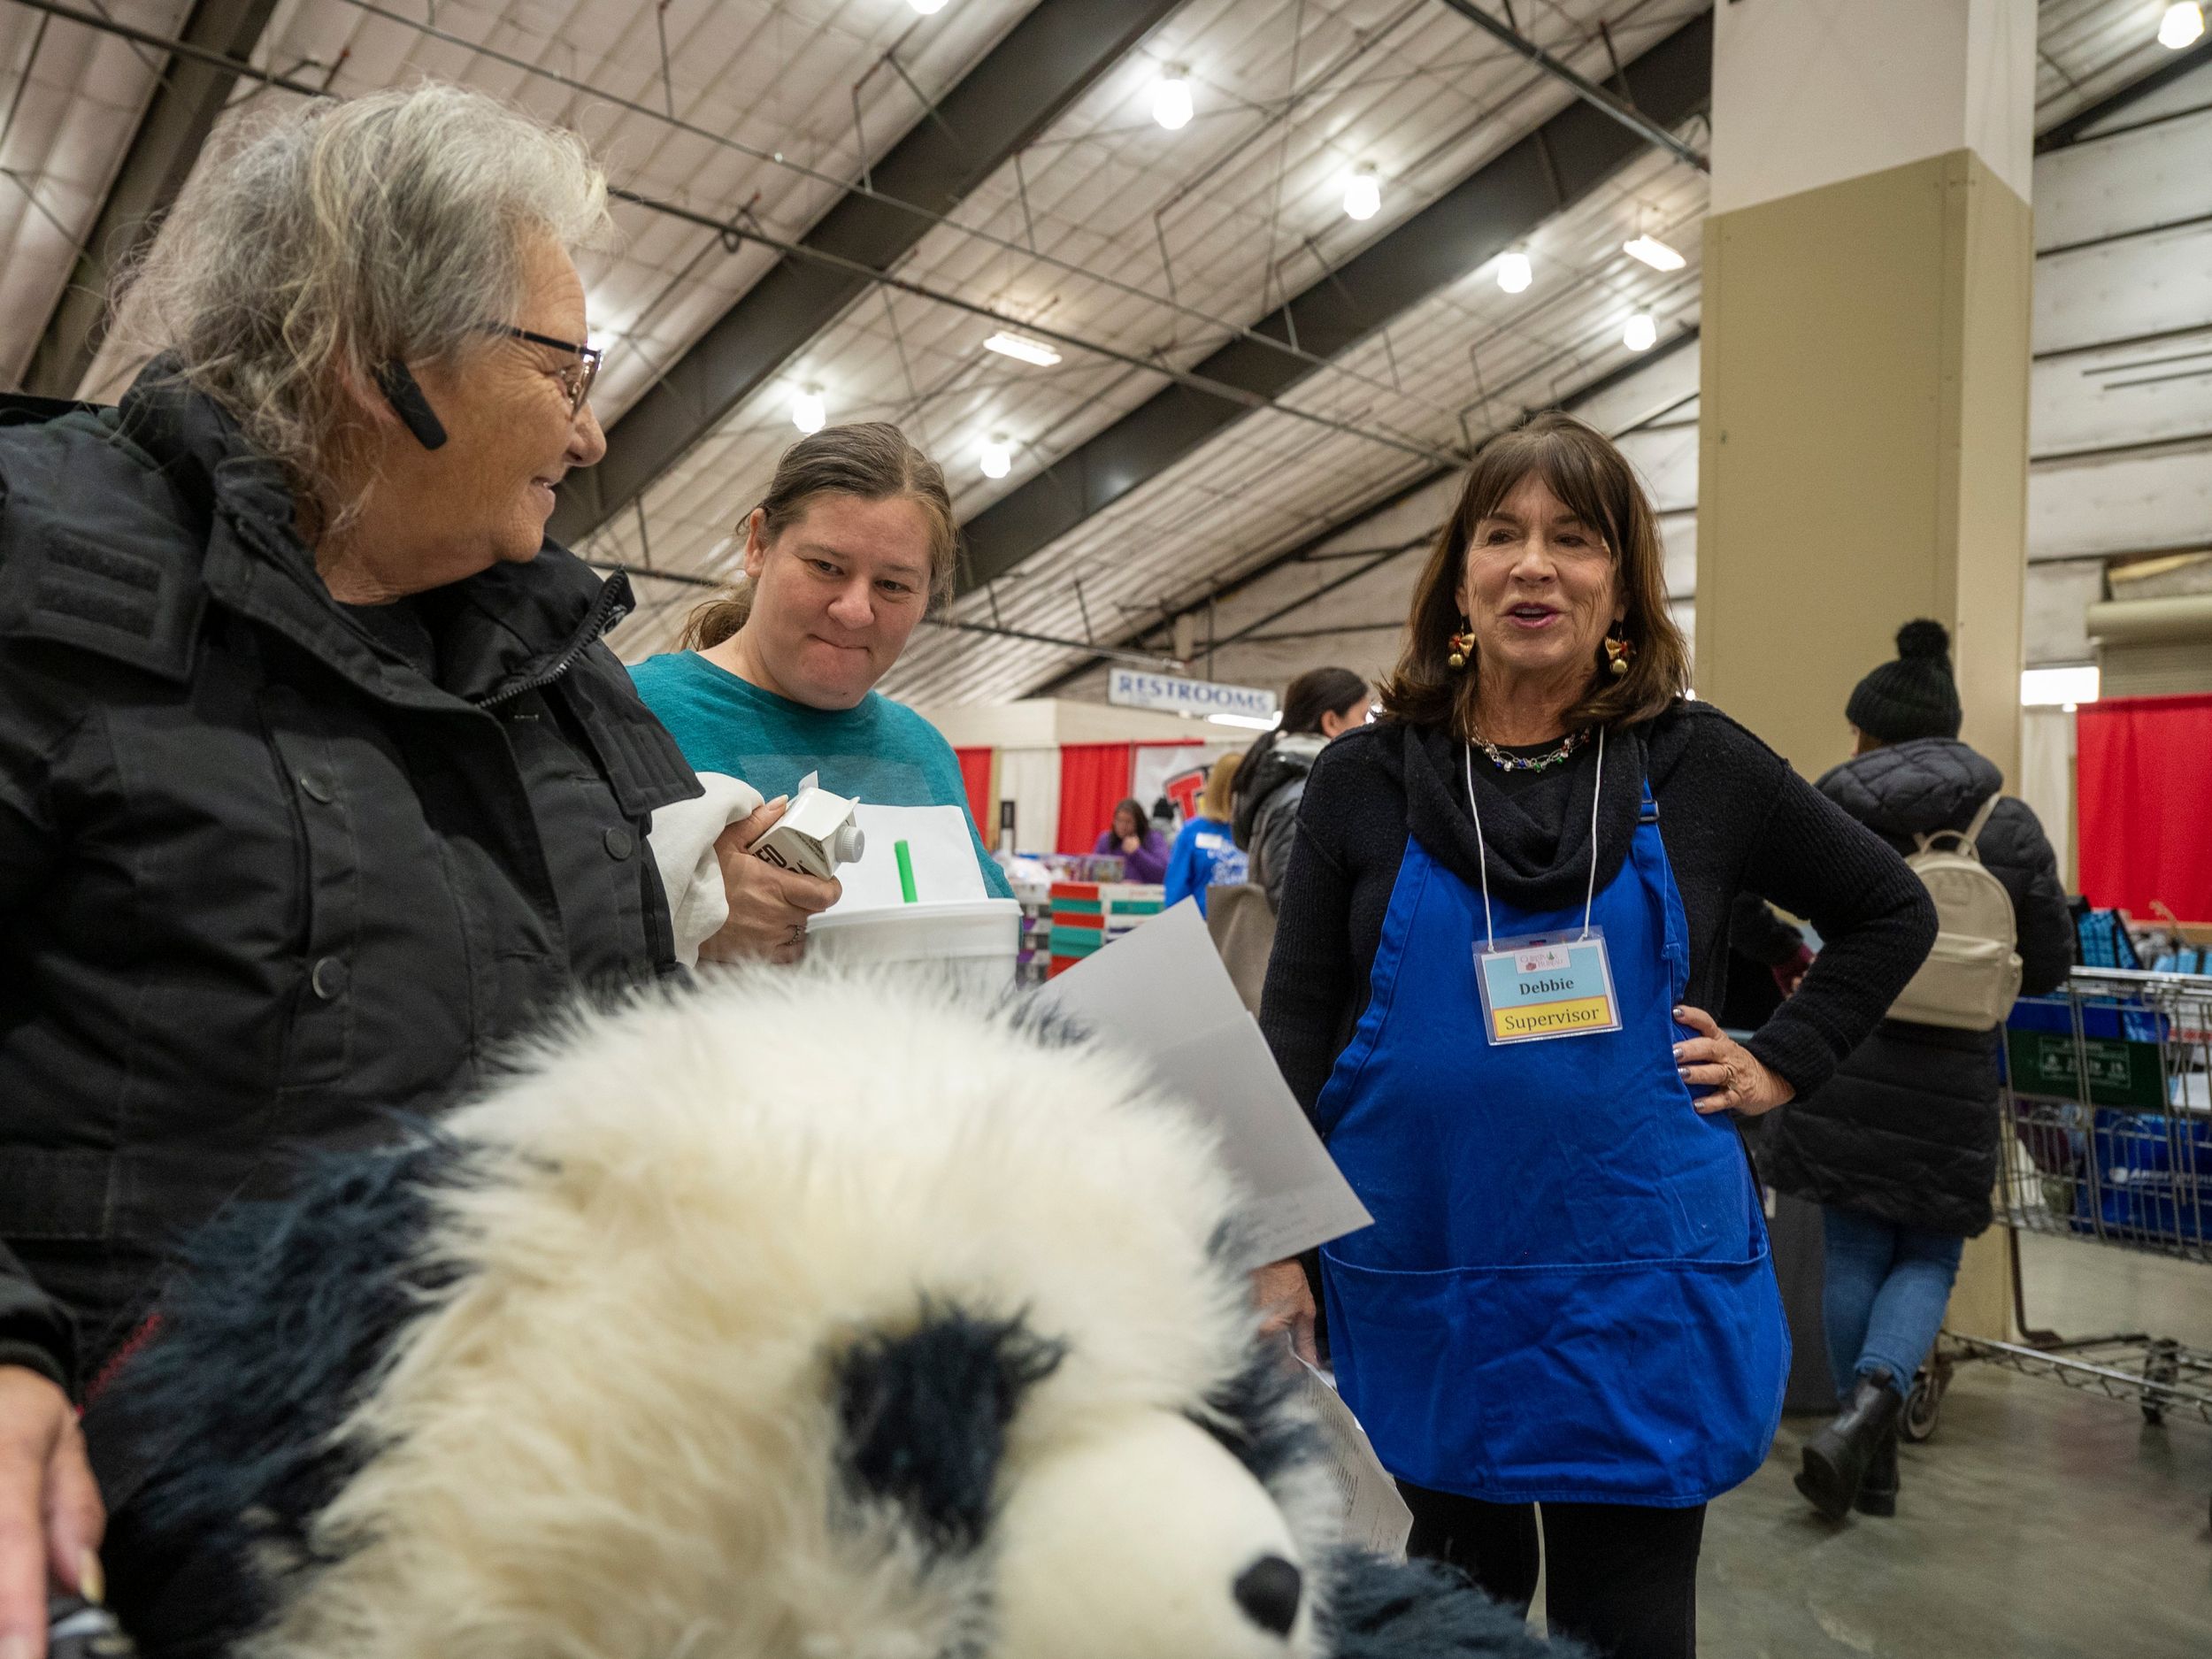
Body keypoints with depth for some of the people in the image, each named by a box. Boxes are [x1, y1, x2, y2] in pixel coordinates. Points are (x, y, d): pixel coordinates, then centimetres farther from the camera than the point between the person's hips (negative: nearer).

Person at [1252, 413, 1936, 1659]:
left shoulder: (1698, 764, -1)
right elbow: (1295, 1027, 0)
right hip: (1415, 1290, 1)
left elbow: (1893, 911, 13)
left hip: (1638, 1304, 0)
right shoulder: (1364, 777, -1)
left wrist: (1783, 1063, 2)